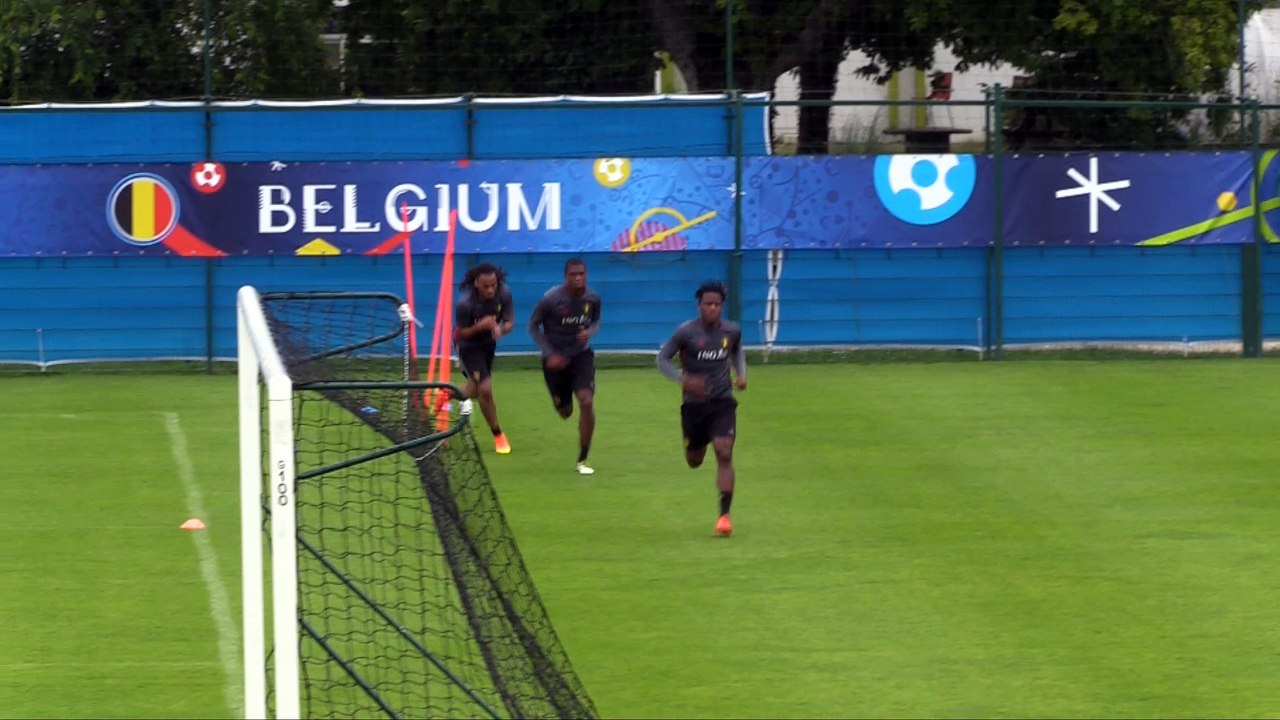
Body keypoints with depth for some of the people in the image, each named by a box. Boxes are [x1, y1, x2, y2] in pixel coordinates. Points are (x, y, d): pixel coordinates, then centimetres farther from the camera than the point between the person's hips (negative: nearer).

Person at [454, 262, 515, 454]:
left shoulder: (504, 294, -21)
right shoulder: (465, 303, -33)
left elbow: (509, 322, -12)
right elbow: (459, 334, -22)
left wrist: (501, 329, -36)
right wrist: (480, 326, -40)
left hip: (489, 343, 6)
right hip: (469, 346, -6)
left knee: (475, 390, 20)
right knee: (485, 388, -16)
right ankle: (498, 436, 3)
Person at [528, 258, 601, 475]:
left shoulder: (592, 299, -9)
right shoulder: (551, 299, -19)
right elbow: (533, 325, -8)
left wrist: (589, 332, -14)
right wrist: (549, 354, -16)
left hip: (581, 355, 1)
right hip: (556, 358, -1)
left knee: (587, 402, -19)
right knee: (565, 412, 9)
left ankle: (583, 460, -7)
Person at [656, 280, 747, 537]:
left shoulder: (732, 331, -3)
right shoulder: (686, 332, -13)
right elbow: (662, 359, -6)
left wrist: (741, 374, 0)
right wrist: (683, 379, -22)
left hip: (723, 402, 1)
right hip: (694, 403, -1)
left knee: (724, 454, -16)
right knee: (694, 460, 12)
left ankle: (724, 515, -14)